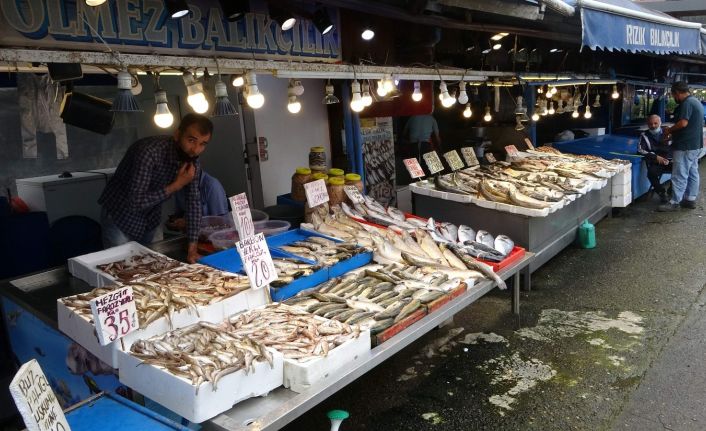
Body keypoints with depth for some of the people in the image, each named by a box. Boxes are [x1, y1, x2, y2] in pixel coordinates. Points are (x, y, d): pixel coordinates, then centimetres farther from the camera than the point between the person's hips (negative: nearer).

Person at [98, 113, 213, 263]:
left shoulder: (193, 160, -12)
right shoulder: (150, 151, -33)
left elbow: (194, 201, -8)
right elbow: (135, 202, -35)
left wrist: (192, 247, -13)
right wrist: (176, 185, -32)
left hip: (151, 221, 6)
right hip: (120, 217, -5)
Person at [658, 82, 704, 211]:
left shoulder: (686, 103, -16)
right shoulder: (696, 102, 17)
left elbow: (683, 123, -25)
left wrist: (669, 130, -9)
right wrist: (672, 133, 18)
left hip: (685, 146, -11)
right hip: (695, 144, 11)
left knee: (679, 175, -6)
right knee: (692, 173, 14)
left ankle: (675, 202, -3)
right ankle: (691, 199, 21)